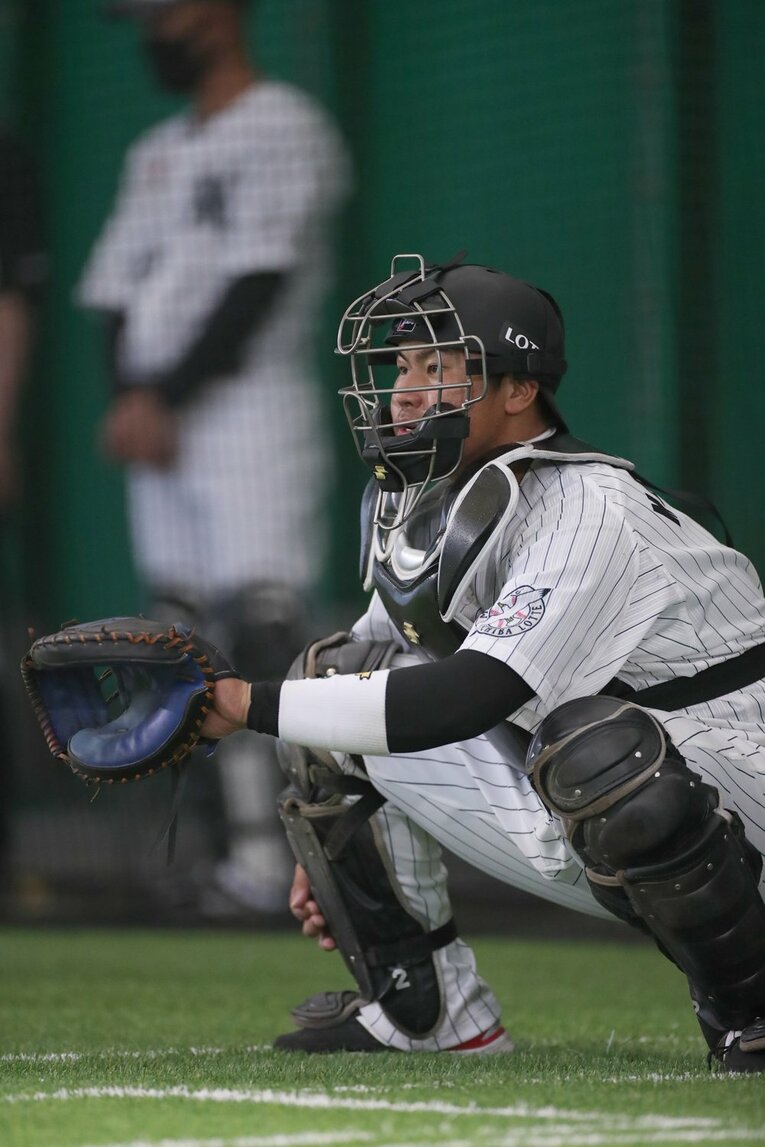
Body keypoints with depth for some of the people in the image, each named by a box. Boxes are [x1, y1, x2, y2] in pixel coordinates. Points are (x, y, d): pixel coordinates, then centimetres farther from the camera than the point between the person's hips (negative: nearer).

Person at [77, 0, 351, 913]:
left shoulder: (284, 129, -4)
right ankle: (251, 852, 3)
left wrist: (166, 400, -15)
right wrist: (131, 401, -1)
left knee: (261, 629, -15)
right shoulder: (159, 153, 22)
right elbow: (117, 291, 17)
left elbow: (254, 288, -13)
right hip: (157, 432, 8)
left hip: (249, 415, -8)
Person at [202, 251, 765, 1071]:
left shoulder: (587, 513, -25)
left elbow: (463, 701, -34)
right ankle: (427, 1009, 6)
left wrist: (252, 705, -32)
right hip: (576, 831, 9)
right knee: (340, 676, 1)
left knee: (592, 744, -41)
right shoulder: (415, 501, 2)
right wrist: (328, 840, 8)